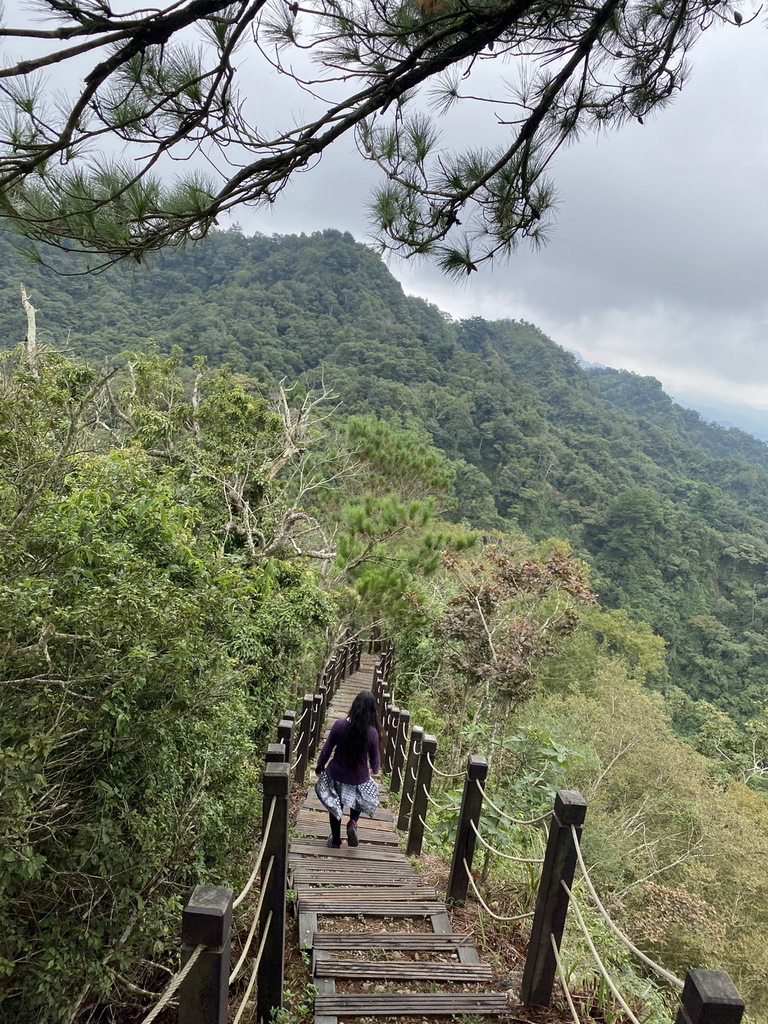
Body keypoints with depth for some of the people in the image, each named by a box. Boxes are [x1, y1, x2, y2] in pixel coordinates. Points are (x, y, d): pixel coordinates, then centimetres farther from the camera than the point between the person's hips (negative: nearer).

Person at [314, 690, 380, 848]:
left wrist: (320, 765, 11)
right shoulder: (372, 732, -20)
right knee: (360, 800, 30)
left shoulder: (339, 724, -18)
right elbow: (374, 758, -6)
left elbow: (327, 749, -8)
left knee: (335, 807, 23)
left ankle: (335, 841, 35)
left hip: (336, 775, 1)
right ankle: (353, 822, 5)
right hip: (359, 778, 0)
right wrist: (374, 769, 17)